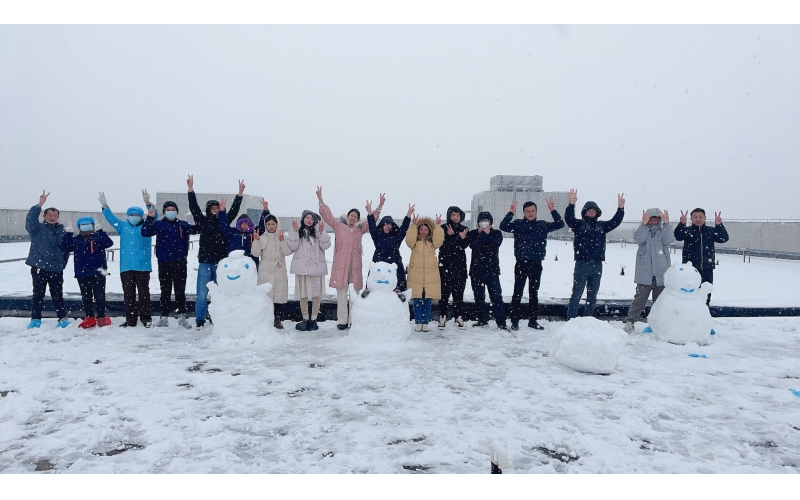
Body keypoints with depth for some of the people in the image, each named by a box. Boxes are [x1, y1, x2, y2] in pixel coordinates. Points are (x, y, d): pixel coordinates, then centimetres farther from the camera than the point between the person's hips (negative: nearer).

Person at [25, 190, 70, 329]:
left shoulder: (62, 231, 9)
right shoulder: (37, 228, 1)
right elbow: (30, 219, -20)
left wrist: (62, 264, 8)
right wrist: (39, 204, -30)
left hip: (56, 269, 2)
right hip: (39, 268, -2)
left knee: (57, 294, 6)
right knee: (38, 294, 3)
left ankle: (62, 318, 13)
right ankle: (35, 319, 10)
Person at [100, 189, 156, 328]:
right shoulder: (123, 226, 15)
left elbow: (154, 216, -9)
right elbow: (110, 218, 9)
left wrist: (147, 202, -26)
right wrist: (104, 205, -8)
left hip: (142, 266, -3)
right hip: (126, 266, 3)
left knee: (143, 293, 1)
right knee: (128, 294, 6)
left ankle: (146, 318, 8)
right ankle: (130, 319, 12)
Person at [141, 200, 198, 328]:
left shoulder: (183, 225, 9)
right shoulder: (158, 224, 5)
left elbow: (197, 229, 1)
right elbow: (145, 232, -7)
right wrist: (149, 218, -17)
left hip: (180, 263, 1)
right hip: (164, 263, 0)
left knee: (180, 290, 3)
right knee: (165, 291, 7)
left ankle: (182, 316, 8)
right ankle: (164, 317, 14)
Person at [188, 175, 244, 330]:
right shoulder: (203, 221, 5)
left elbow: (234, 210, 2)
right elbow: (194, 207, -3)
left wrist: (240, 194, -6)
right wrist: (191, 189, -12)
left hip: (220, 262, 2)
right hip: (205, 262, -2)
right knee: (202, 294, -3)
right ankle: (199, 321, 5)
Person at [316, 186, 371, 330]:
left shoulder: (360, 229, 15)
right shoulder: (338, 225, 8)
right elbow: (327, 215, 4)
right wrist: (320, 200, -3)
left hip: (355, 265, 2)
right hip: (341, 264, -2)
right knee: (342, 294, 0)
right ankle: (342, 321, 6)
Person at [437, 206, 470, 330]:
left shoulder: (464, 229, 12)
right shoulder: (443, 228, 3)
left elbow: (464, 245, -3)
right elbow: (443, 244, -10)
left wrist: (453, 236, -16)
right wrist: (458, 237, -15)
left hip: (460, 265, 2)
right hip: (445, 264, -2)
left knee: (459, 292, 2)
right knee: (444, 292, -3)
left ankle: (459, 317, 7)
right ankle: (442, 317, 4)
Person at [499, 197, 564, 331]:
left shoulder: (542, 224, 6)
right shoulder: (518, 224, -2)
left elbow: (560, 224, 3)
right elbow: (503, 226, -15)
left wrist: (552, 210, -8)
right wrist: (511, 212, -23)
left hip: (536, 264, 3)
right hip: (521, 264, -3)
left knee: (534, 293, 12)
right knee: (518, 292, 0)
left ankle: (533, 320, 22)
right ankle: (515, 321, 6)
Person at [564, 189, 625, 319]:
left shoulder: (602, 225, 14)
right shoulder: (579, 224, 3)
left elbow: (615, 222, 4)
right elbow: (569, 218, -13)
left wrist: (620, 209, -12)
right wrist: (571, 204, -30)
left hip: (597, 265, 4)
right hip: (582, 264, -4)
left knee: (592, 295, 10)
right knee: (577, 293, -4)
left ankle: (587, 320, 19)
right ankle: (570, 319, -1)